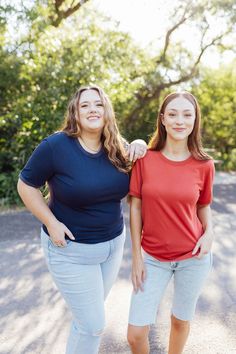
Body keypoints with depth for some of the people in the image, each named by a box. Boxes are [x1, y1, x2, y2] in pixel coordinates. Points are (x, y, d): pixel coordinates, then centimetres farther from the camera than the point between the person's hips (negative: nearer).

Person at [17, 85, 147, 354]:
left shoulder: (116, 147, -4)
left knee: (91, 313, 25)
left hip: (113, 243, 6)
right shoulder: (55, 146, -19)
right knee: (93, 324, 3)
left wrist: (139, 146, -8)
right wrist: (52, 223, -18)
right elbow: (26, 185, -9)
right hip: (71, 248, -5)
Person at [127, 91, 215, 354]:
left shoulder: (204, 164, -8)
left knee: (181, 320, 21)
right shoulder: (144, 159, -10)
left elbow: (203, 205, 7)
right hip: (153, 258, 0)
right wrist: (136, 256, -5)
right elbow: (135, 207, -4)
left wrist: (209, 233, -12)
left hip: (193, 256, 1)